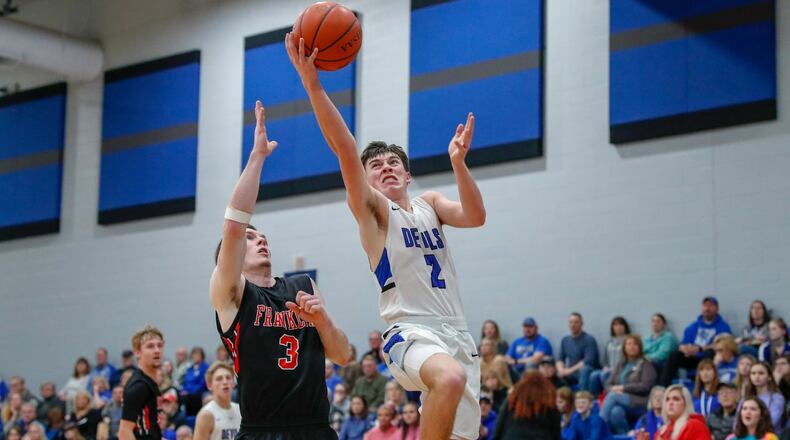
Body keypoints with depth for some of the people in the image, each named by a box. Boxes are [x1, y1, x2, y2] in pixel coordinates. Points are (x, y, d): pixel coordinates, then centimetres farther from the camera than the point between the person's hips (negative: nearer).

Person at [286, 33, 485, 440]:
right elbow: (344, 149, -9)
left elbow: (475, 217, 0)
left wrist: (458, 162, -14)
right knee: (450, 377, -38)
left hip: (456, 333, 6)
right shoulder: (370, 208, 5)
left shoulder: (429, 204, 20)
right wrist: (312, 83, -21)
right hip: (410, 331, -6)